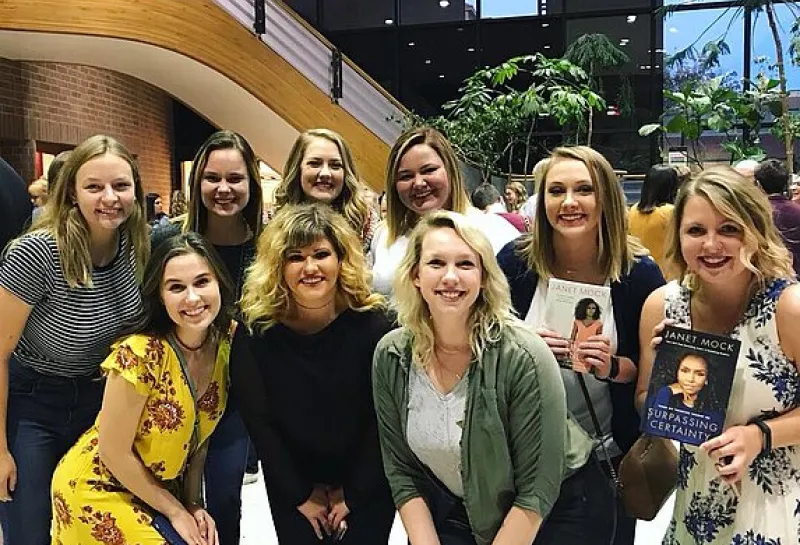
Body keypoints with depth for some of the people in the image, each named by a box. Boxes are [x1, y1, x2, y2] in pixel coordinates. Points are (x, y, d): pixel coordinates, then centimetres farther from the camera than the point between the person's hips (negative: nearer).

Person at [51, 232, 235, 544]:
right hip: (99, 488, -5)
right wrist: (174, 510, -11)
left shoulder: (228, 342, -9)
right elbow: (114, 453, -20)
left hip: (161, 488, 6)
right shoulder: (141, 355, -27)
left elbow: (200, 429, 2)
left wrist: (192, 503, -2)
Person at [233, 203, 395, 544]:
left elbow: (381, 419, -11)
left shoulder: (371, 325, -17)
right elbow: (260, 422, -8)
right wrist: (301, 495, -5)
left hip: (367, 483, -1)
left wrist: (353, 494, -9)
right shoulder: (258, 330, -15)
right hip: (291, 484, 1)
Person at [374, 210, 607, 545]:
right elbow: (401, 472, -4)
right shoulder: (390, 357, -12)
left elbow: (536, 493, -21)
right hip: (456, 514, 4)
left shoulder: (523, 356, -26)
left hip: (553, 513, -3)